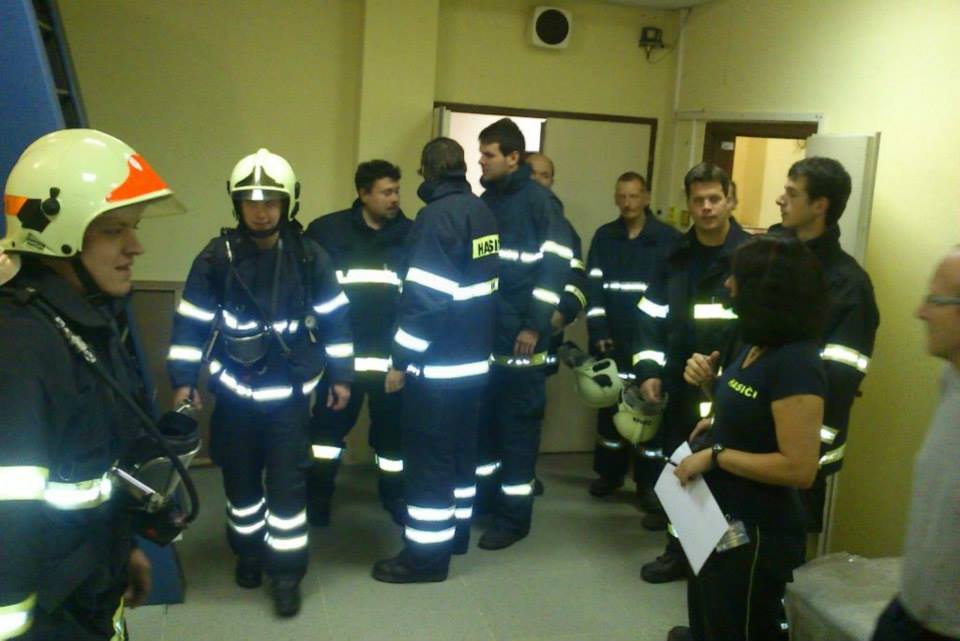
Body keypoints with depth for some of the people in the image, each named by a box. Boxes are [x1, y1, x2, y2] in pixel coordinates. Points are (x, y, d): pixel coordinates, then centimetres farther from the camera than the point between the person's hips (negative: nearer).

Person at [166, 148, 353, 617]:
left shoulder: (309, 257, -7)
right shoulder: (216, 258, -8)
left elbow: (334, 318, 1)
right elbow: (191, 322, -2)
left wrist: (340, 375, 2)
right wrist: (182, 379, -3)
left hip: (290, 392, -1)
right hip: (235, 390, 1)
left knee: (287, 482, 1)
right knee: (241, 478, 15)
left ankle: (286, 572, 14)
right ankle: (248, 553, 36)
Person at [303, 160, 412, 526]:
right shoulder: (327, 231, -1)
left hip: (392, 355, 1)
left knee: (392, 426, 11)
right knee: (329, 424, 7)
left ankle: (395, 494, 30)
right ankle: (317, 496, 24)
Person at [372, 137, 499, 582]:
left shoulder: (436, 216, -16)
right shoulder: (483, 213, 9)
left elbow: (425, 296, -22)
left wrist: (401, 360, -16)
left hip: (437, 364, -9)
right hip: (474, 360, 9)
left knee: (428, 459, 0)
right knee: (461, 449, 19)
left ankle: (427, 553, 8)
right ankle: (456, 531, 32)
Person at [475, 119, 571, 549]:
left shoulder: (539, 200, -8)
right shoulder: (486, 200, 13)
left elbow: (557, 264, -13)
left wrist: (535, 324, -16)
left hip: (521, 336, -6)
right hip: (484, 332, 7)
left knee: (518, 423, 1)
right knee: (482, 416, 13)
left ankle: (513, 516, 11)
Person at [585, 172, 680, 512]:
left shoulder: (670, 239, 1)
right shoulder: (604, 237, 8)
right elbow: (594, 286, 2)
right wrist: (598, 332, -8)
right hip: (612, 340, 3)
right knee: (609, 406, 10)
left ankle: (649, 482, 11)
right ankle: (609, 472, 25)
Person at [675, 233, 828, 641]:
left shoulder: (796, 364, -26)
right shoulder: (757, 345, 3)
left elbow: (800, 468, -29)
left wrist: (715, 455, -23)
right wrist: (711, 381, 1)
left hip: (756, 532, -9)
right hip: (720, 518, 9)